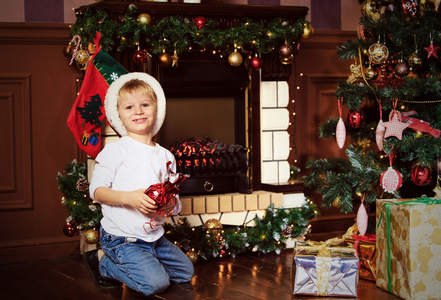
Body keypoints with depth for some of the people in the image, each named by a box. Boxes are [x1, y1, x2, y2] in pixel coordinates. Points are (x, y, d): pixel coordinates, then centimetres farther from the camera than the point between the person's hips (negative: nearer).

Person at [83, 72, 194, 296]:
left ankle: (117, 264, 19)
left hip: (154, 236, 7)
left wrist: (172, 205, -13)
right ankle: (103, 262, 1)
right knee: (156, 283, -21)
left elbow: (174, 200, 11)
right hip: (122, 238, -7)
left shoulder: (165, 156, 8)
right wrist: (129, 197, -26)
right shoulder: (116, 151, -9)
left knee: (186, 271, 16)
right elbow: (96, 190, -12)